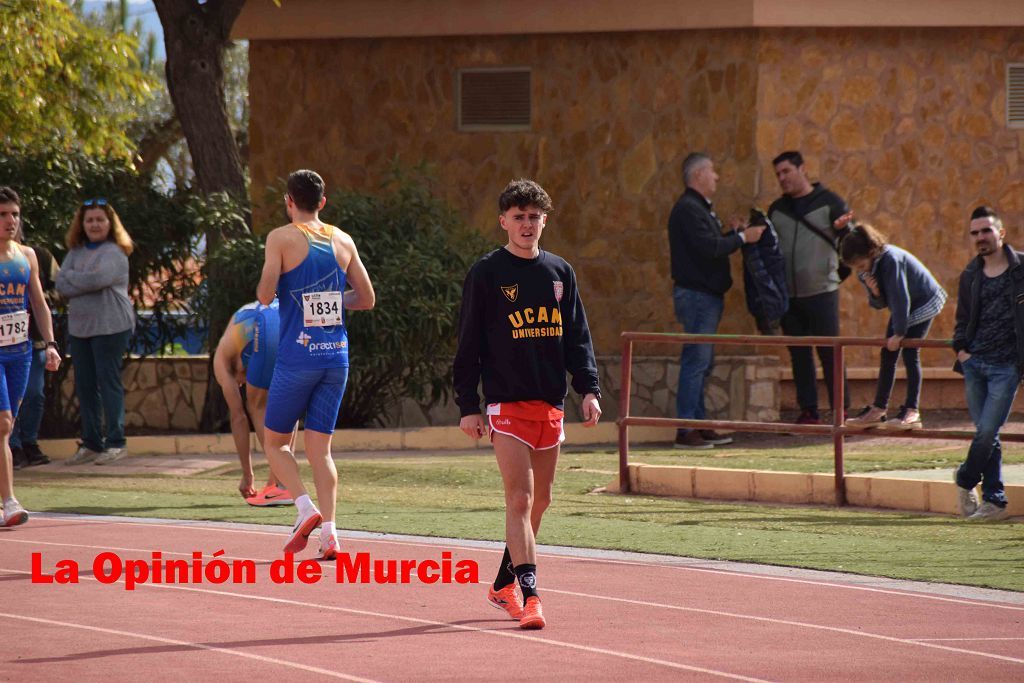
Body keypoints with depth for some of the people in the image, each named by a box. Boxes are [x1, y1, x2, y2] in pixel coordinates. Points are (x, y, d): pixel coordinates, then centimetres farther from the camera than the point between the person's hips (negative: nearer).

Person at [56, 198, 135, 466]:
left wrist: (71, 276, -6)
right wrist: (84, 283, -14)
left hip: (111, 326, -7)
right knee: (85, 386, 7)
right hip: (80, 326, 7)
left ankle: (116, 442, 0)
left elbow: (98, 278, -22)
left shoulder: (114, 252, -7)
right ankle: (91, 444, 14)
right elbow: (61, 285, 2)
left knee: (109, 383, -5)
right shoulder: (75, 252, 12)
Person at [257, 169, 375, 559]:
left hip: (297, 356, -4)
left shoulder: (282, 238, -5)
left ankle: (306, 508, -11)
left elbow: (265, 296, -11)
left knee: (275, 441, 10)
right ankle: (329, 532, -4)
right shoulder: (343, 241, 9)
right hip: (336, 355, 4)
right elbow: (366, 299, 13)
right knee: (320, 447, 8)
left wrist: (265, 284, 10)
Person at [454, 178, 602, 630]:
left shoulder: (560, 273, 10)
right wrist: (467, 406, -6)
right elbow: (468, 344, -2)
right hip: (507, 403, -5)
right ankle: (529, 596, -18)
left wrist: (588, 389, 3)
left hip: (550, 403, 5)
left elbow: (577, 336, 14)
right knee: (519, 499, -13)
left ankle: (504, 584, 27)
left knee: (539, 501, 11)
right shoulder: (487, 274, -3)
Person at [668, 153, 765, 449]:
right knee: (696, 361, -11)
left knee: (702, 363, 12)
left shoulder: (701, 208, 19)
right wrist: (741, 237, -13)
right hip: (695, 294, -11)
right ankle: (686, 431, -11)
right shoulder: (688, 209, -14)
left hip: (706, 296, 11)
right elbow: (709, 248, -22)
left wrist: (732, 235, 4)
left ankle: (699, 425, 17)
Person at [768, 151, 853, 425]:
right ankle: (808, 411, 11)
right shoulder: (776, 209, 14)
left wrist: (843, 227, -26)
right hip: (788, 296, 5)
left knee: (829, 353, -4)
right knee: (799, 355, 6)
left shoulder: (829, 202, 0)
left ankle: (841, 410, 1)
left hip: (821, 292, -5)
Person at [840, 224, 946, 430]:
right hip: (902, 306, 8)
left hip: (924, 302, -8)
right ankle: (878, 409, 7)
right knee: (888, 354, 3)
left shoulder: (891, 260, -32)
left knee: (909, 352, -17)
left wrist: (899, 333, -26)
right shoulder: (865, 270, -7)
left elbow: (900, 298, -29)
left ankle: (912, 411, -16)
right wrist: (875, 293, -25)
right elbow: (879, 303, -1)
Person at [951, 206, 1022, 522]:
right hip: (974, 362, 4)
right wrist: (960, 348, 4)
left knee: (987, 432, -9)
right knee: (985, 433, 6)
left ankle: (965, 479, 15)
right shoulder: (971, 275, 11)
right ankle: (994, 499, 13)